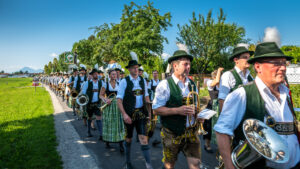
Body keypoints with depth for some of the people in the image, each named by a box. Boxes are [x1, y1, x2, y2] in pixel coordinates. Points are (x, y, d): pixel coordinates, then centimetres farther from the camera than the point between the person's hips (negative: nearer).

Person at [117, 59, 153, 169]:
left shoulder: (142, 80, 7)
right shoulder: (124, 81, -7)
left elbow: (146, 97, 14)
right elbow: (119, 100, -11)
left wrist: (149, 111, 10)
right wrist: (124, 114, -20)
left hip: (141, 113, 2)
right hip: (129, 114, -2)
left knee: (143, 138, -4)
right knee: (128, 139, 13)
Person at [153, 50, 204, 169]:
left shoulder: (192, 84, 7)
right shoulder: (165, 84, -13)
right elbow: (156, 109, -16)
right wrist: (178, 110, -24)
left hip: (191, 132, 4)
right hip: (172, 134, -4)